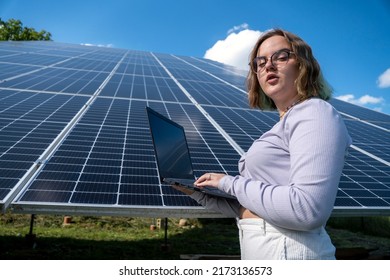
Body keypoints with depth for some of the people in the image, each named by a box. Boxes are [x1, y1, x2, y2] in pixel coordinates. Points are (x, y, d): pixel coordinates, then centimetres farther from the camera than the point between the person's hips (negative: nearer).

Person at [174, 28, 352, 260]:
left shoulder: (315, 114, -11)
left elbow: (307, 209, -25)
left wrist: (230, 183, -15)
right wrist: (199, 193, 11)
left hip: (288, 251, -9)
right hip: (260, 250, 9)